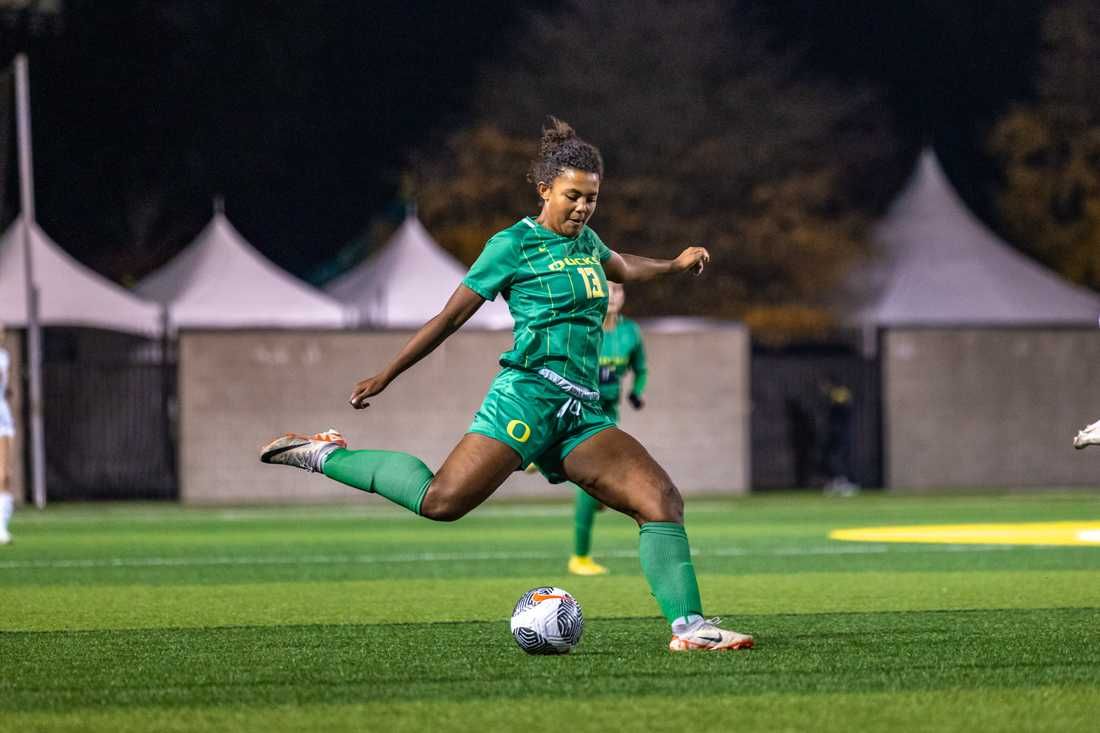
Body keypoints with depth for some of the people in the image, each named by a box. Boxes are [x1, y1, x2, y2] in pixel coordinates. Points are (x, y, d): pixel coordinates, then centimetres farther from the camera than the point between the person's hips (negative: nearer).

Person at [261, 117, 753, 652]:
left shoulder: (586, 242, 20)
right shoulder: (514, 245, -1)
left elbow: (622, 269, 47)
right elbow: (452, 315, 2)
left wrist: (674, 265, 36)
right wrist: (386, 377, 3)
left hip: (581, 416, 7)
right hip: (528, 396, -7)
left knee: (661, 500, -10)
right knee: (441, 501, -22)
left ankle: (688, 626, -10)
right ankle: (325, 455, -3)